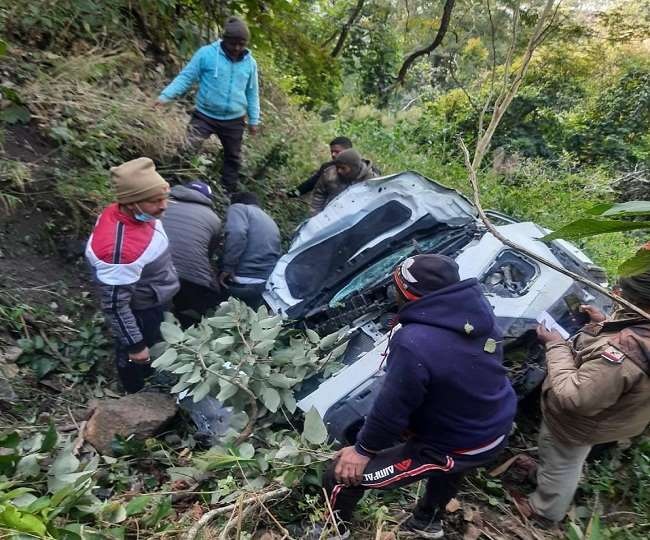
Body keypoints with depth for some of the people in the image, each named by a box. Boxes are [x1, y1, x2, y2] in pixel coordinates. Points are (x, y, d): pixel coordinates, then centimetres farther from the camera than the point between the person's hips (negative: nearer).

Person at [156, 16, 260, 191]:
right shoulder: (206, 54, -9)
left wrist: (254, 120, 7)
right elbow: (186, 77, -7)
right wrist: (165, 95, -17)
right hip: (205, 116, -3)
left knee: (233, 158, 16)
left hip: (234, 121, 3)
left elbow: (252, 93, 10)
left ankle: (229, 191, 34)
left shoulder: (250, 62, 2)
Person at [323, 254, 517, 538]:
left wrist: (363, 449, -5)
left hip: (455, 449, -7)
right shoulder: (478, 309, -9)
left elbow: (390, 411, -23)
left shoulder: (414, 344, -34)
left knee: (341, 474, 3)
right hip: (498, 431, 8)